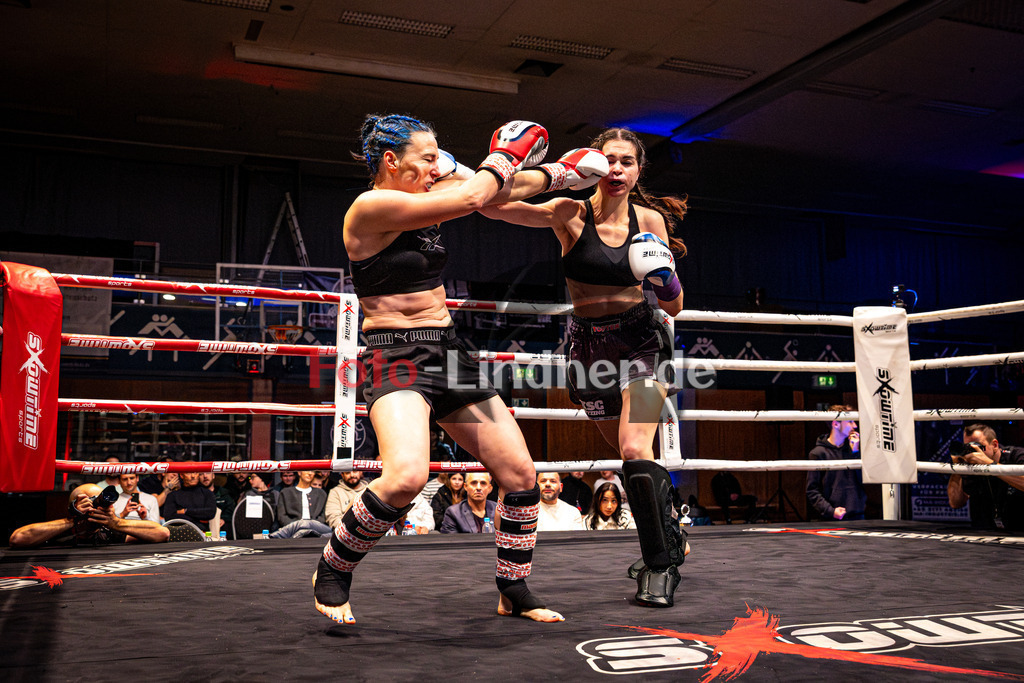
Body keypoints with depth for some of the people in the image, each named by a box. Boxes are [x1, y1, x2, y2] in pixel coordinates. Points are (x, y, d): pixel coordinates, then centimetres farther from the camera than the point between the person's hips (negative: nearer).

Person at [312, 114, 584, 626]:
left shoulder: (427, 196, 11)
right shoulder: (371, 206, -13)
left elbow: (497, 193, 21)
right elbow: (470, 198, -17)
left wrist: (563, 172, 19)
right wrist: (504, 157, 0)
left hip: (448, 353, 9)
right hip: (394, 358, -8)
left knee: (520, 473, 5)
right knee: (407, 475, -32)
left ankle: (514, 594, 24)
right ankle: (330, 575, -4)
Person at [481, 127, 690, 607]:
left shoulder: (650, 220, -4)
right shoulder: (570, 214, -9)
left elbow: (673, 306, 1)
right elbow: (495, 207, -26)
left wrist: (666, 283, -21)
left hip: (641, 340, -1)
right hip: (589, 346, 1)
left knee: (636, 450, -20)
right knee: (636, 457, 14)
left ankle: (661, 563, -5)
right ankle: (671, 535, 38)